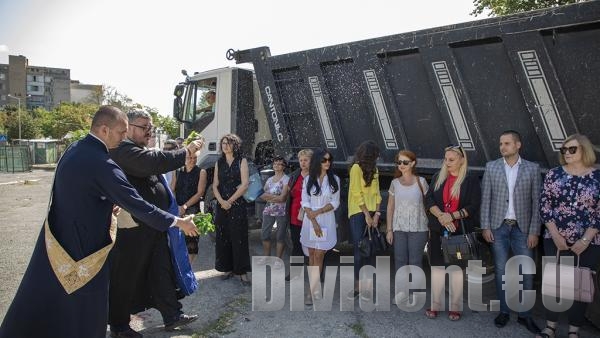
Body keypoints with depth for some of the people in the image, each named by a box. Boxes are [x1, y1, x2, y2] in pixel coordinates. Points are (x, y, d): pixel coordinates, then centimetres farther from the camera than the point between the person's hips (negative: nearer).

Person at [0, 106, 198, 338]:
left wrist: (107, 204, 10)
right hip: (83, 247, -8)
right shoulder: (102, 165, -25)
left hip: (55, 242, 8)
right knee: (86, 314, 10)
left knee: (42, 306, 21)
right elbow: (137, 205, -25)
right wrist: (178, 222, -18)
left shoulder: (73, 151, 2)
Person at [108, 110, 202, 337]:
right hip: (133, 228, -9)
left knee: (162, 272, 13)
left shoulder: (139, 150, 16)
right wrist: (185, 152, -26)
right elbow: (154, 162, -32)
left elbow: (154, 170, 21)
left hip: (153, 227, 10)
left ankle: (172, 316, 23)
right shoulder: (123, 150, -18)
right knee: (126, 277, 6)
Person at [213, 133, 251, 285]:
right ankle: (228, 268, 16)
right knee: (222, 238, 5)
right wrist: (221, 201, -9)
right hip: (221, 205, 4)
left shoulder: (242, 161, 0)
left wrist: (230, 201, -10)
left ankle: (242, 272, 0)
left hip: (237, 205, -4)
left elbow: (245, 185, -7)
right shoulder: (219, 163, 13)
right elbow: (215, 185, 8)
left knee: (239, 238, -4)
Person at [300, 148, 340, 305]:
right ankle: (314, 291, 11)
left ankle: (313, 291, 1)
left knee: (318, 257, -3)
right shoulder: (308, 180, 3)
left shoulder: (334, 180, 1)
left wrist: (317, 212, -13)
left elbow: (335, 203, -2)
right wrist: (313, 221, -12)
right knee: (312, 256, 5)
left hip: (326, 222, -1)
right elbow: (305, 203, -1)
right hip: (310, 222, 1)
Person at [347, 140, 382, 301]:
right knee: (359, 250, -6)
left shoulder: (374, 169, 14)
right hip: (358, 213, -6)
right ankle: (357, 285, 2)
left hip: (371, 213, 6)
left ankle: (367, 286, 7)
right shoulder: (356, 168, -5)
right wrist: (367, 215, -12)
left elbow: (376, 192, 10)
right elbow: (357, 194, -10)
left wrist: (376, 214, -2)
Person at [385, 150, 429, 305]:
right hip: (399, 228, 2)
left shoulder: (421, 182, 0)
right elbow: (390, 207, 8)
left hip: (418, 228, -2)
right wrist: (389, 229, 3)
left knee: (415, 261, 1)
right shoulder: (395, 183, 6)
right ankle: (401, 293, 14)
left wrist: (430, 227, -6)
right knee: (400, 260, 4)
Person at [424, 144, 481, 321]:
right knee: (437, 267, 8)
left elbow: (474, 206, -8)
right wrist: (441, 216, -15)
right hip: (438, 230, 3)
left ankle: (455, 307, 17)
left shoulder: (471, 180, -3)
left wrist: (452, 216, -18)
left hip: (460, 231, -3)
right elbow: (428, 199, 0)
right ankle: (435, 305, 17)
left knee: (457, 268, 6)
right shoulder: (438, 177, 6)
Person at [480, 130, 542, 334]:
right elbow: (485, 199, 2)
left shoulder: (532, 169, 1)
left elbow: (536, 202, 0)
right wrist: (485, 227, -3)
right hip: (498, 227, 1)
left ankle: (525, 315, 16)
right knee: (501, 271, 6)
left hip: (522, 228, 0)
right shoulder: (491, 167, 3)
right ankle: (504, 311, 19)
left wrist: (534, 231, -5)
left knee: (526, 272, 2)